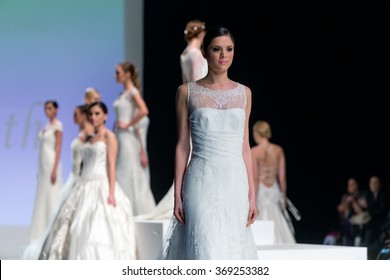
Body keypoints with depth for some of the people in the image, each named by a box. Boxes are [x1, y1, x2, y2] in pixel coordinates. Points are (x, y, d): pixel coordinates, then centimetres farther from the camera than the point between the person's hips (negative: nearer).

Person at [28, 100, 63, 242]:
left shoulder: (57, 125, -8)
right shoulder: (47, 126, 16)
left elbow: (58, 148, -14)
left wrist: (54, 170, -20)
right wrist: (40, 170, 17)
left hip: (52, 163, -9)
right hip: (43, 164, 9)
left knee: (52, 196, -7)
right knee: (42, 197, 9)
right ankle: (44, 232, 12)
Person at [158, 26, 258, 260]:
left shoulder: (244, 93, 10)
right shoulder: (187, 92, 1)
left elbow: (245, 146, 11)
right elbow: (182, 146, 1)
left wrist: (252, 194, 7)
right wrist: (178, 195, -3)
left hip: (235, 183, 4)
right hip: (202, 182, -4)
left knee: (232, 249, 6)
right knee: (208, 252, -13)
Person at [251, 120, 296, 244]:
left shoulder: (254, 152, -9)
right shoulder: (278, 150, 3)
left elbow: (255, 178, -12)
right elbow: (282, 177, 5)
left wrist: (253, 201, -11)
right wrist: (283, 197, 13)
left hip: (260, 192, -4)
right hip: (274, 191, 4)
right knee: (279, 228, 8)